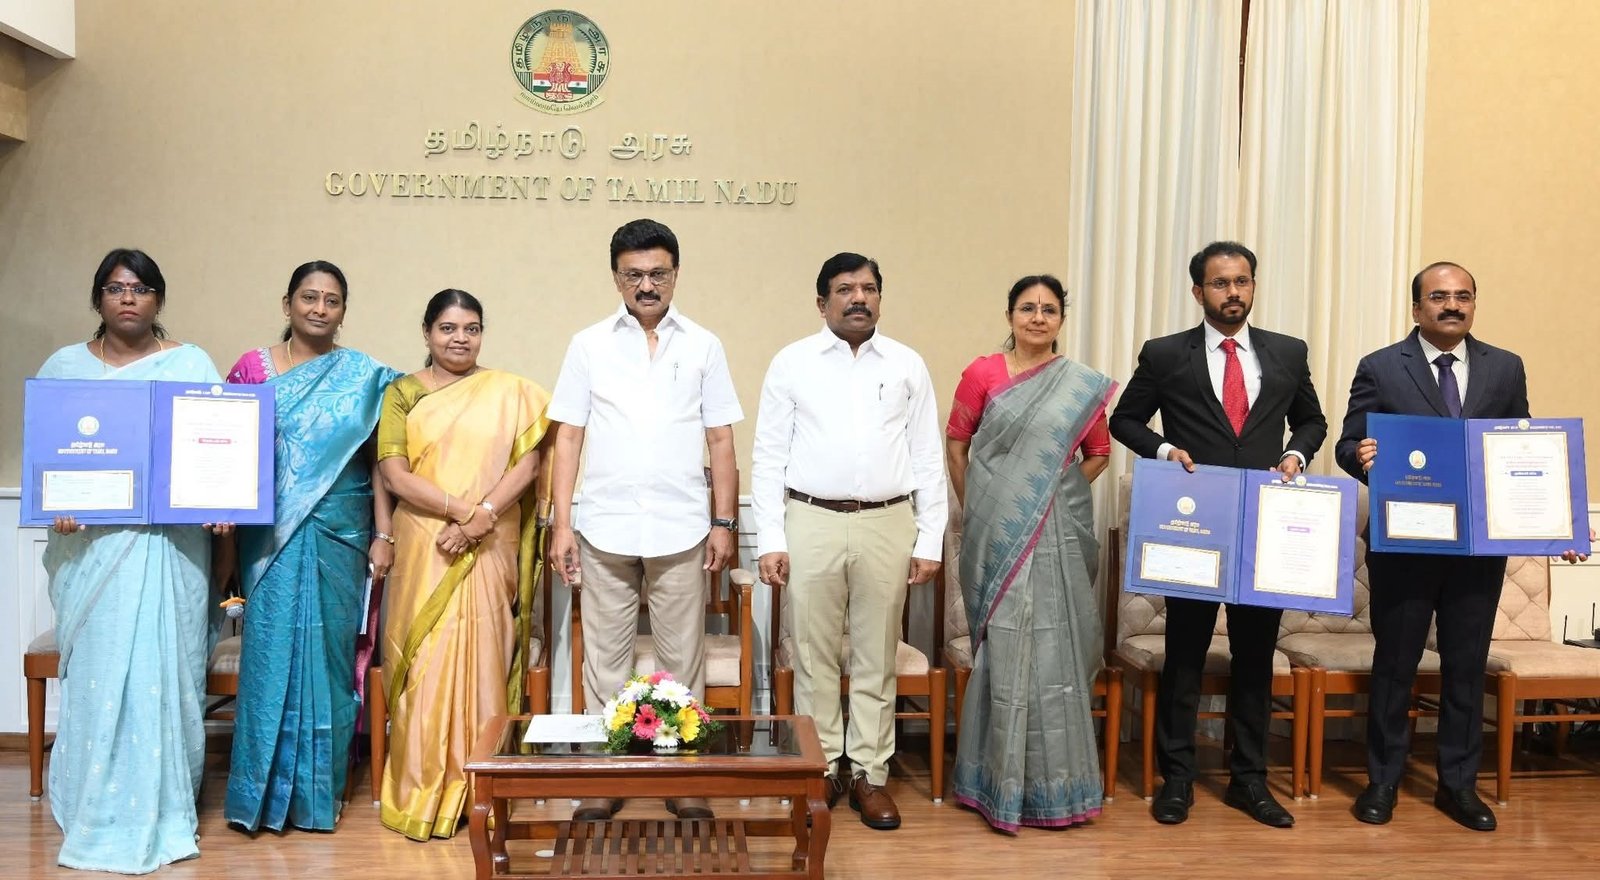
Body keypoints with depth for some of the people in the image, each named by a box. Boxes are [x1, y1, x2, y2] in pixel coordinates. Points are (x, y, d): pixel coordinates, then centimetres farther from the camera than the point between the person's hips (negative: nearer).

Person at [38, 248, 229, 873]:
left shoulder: (191, 364, 6)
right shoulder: (64, 366, 11)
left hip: (169, 543, -1)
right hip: (90, 543, 1)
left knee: (161, 668, -2)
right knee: (98, 671, 0)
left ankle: (158, 809, 9)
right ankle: (96, 806, 13)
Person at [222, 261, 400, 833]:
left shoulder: (364, 376, 4)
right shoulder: (253, 367, 5)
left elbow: (378, 460, 3)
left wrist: (383, 534, -2)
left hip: (339, 534, 0)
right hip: (272, 536, 0)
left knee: (327, 650, 5)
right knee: (272, 649, 0)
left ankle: (319, 788, 18)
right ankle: (265, 789, 13)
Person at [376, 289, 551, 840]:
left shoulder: (508, 392, 7)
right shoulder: (402, 393, 5)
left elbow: (527, 463, -1)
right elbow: (393, 473, -4)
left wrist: (482, 516, -14)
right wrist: (459, 507, -15)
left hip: (491, 549, 0)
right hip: (424, 547, 0)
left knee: (483, 660, 2)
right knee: (425, 663, 0)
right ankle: (422, 794, 12)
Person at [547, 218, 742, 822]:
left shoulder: (703, 346, 6)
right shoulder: (589, 345, 6)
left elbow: (720, 440, 6)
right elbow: (569, 436, 4)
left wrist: (724, 522, 0)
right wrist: (561, 523, -2)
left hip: (681, 529, 0)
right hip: (605, 528, 0)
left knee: (682, 657, 7)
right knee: (605, 656, 8)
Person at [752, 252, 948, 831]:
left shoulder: (908, 366, 7)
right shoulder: (792, 364, 3)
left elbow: (928, 460, 7)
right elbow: (769, 456, 2)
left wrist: (930, 540, 2)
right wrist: (770, 540, -5)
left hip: (888, 525, 1)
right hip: (810, 522, -1)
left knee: (876, 658, 8)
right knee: (814, 655, 6)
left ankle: (869, 774, 20)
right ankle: (821, 768, 20)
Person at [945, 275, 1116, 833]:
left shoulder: (1083, 385, 4)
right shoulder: (981, 374, 1)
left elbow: (1099, 454, 13)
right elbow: (956, 446, 6)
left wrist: (1060, 490, 2)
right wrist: (975, 510, 4)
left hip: (1057, 535, 1)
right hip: (997, 533, -1)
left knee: (1052, 647, 4)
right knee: (1002, 645, 3)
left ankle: (1054, 782, 18)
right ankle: (999, 779, 16)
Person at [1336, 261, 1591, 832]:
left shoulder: (1506, 369, 7)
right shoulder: (1380, 368, -2)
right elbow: (1348, 446, -2)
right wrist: (1362, 457, -26)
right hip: (1403, 544, -2)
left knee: (1467, 668, 11)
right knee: (1394, 666, 8)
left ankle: (1458, 785, 25)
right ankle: (1383, 781, 22)